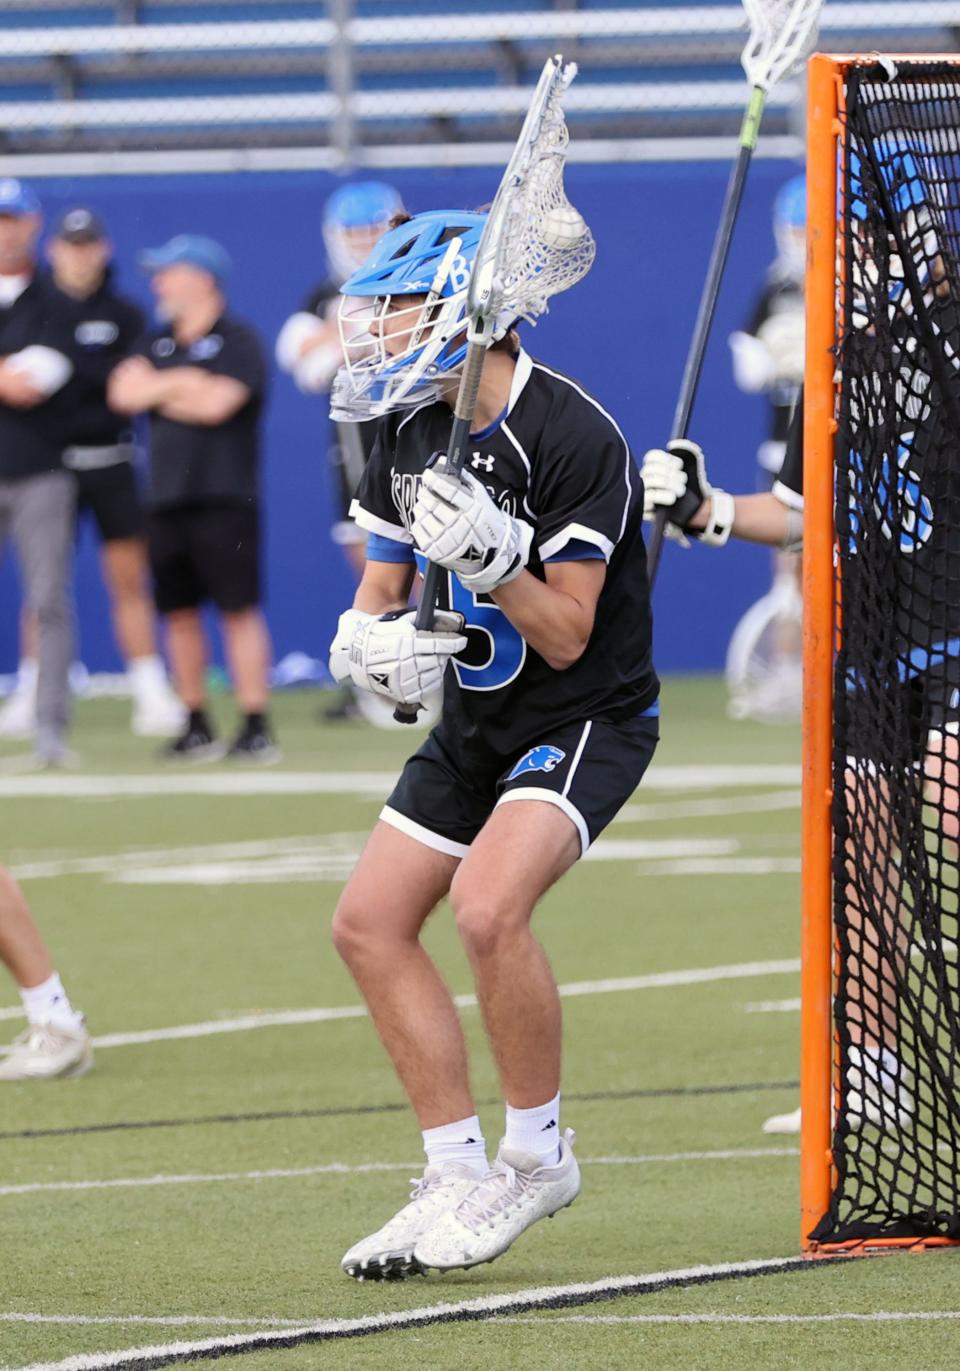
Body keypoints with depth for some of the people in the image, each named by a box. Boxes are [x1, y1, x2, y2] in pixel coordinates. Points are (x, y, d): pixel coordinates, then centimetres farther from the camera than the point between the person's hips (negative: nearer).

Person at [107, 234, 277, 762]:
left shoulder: (238, 342, -4)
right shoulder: (157, 342, 17)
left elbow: (215, 404, -17)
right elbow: (123, 392, 3)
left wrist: (156, 395, -2)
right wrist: (179, 382, -9)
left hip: (224, 497, -7)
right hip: (167, 497, 7)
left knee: (239, 610, -8)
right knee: (179, 613, 9)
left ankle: (256, 727, -8)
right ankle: (197, 727, 17)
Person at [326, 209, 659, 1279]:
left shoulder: (575, 438, -22)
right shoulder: (409, 434, 1)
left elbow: (567, 636, -21)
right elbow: (379, 594, 9)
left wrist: (494, 557, -36)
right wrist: (375, 641, -13)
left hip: (588, 720, -9)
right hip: (478, 722, 9)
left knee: (487, 905, -29)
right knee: (370, 922, 1)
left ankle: (539, 1155, -10)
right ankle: (459, 1174, 8)